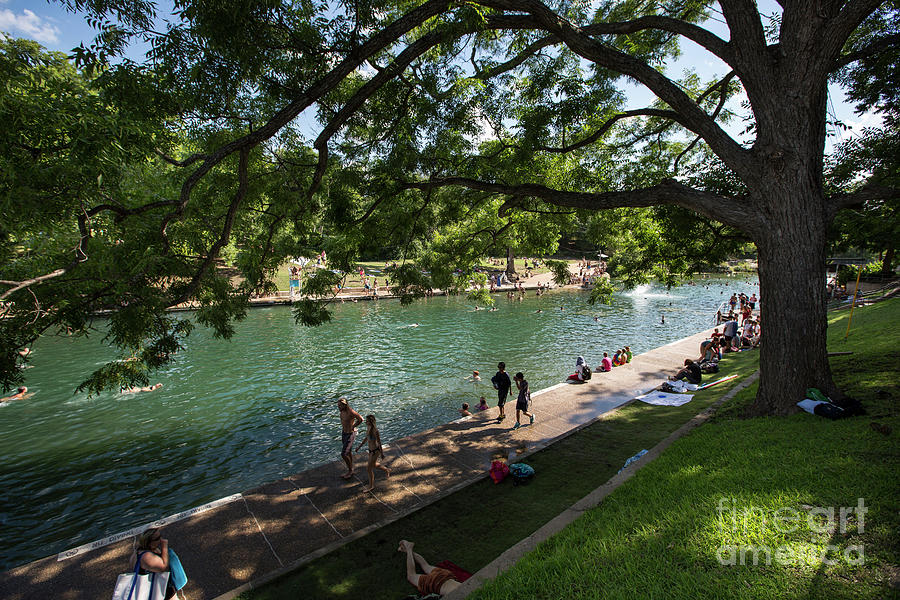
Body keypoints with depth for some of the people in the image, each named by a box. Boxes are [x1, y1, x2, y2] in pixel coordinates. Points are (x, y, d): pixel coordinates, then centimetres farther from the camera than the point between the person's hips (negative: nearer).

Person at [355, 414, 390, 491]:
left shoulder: (375, 430, -29)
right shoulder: (368, 427, -5)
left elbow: (379, 442, -20)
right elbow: (366, 438, 12)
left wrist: (381, 454, -13)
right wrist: (359, 446, 15)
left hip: (376, 451, -9)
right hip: (371, 450, 9)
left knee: (369, 468, 1)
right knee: (373, 464, 28)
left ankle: (371, 486, 23)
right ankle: (387, 470, 52)